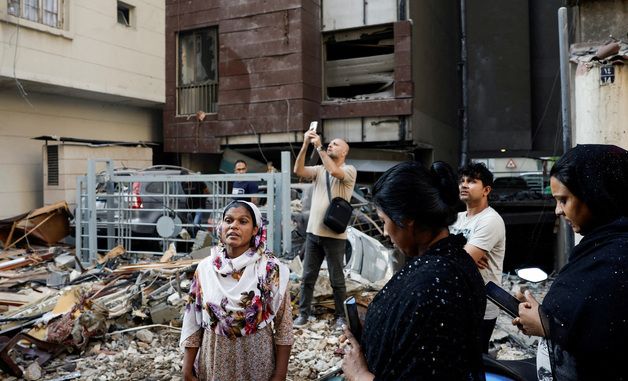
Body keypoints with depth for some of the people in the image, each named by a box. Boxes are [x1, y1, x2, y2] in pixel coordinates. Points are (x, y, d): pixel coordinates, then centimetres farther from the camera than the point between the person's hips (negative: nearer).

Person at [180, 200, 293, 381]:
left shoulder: (271, 269, -12)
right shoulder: (205, 268, -4)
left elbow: (283, 327, -8)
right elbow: (192, 324, 1)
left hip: (256, 359, -2)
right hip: (214, 360, 2)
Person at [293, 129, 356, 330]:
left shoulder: (349, 170, -4)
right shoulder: (319, 170, 10)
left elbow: (334, 171, -24)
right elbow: (298, 170, -5)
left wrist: (318, 146, -20)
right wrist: (305, 145, -14)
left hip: (334, 235, -4)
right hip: (313, 232, 5)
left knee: (337, 279, 6)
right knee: (307, 277, 10)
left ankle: (340, 316, 20)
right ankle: (303, 313, 22)